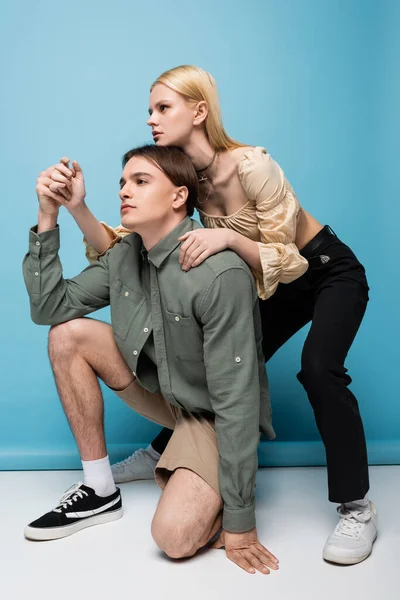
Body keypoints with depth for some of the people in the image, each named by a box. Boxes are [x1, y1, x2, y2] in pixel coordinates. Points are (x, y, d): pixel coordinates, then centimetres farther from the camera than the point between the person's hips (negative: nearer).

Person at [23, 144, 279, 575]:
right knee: (67, 334, -9)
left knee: (174, 536, -29)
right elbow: (48, 307, -3)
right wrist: (48, 217, -13)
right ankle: (99, 490, 1)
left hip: (214, 415, -7)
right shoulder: (125, 256, -5)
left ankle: (218, 496, 8)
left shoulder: (221, 274, -29)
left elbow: (235, 401, -29)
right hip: (161, 391, 7)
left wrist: (239, 521, -25)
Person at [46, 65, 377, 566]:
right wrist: (77, 207, -26)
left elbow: (286, 261, -27)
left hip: (330, 271, -6)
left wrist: (228, 237, -43)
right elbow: (118, 247, -11)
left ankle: (357, 510, -14)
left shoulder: (252, 166, -29)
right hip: (276, 285, 6)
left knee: (318, 368, -29)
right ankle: (162, 453, 31)